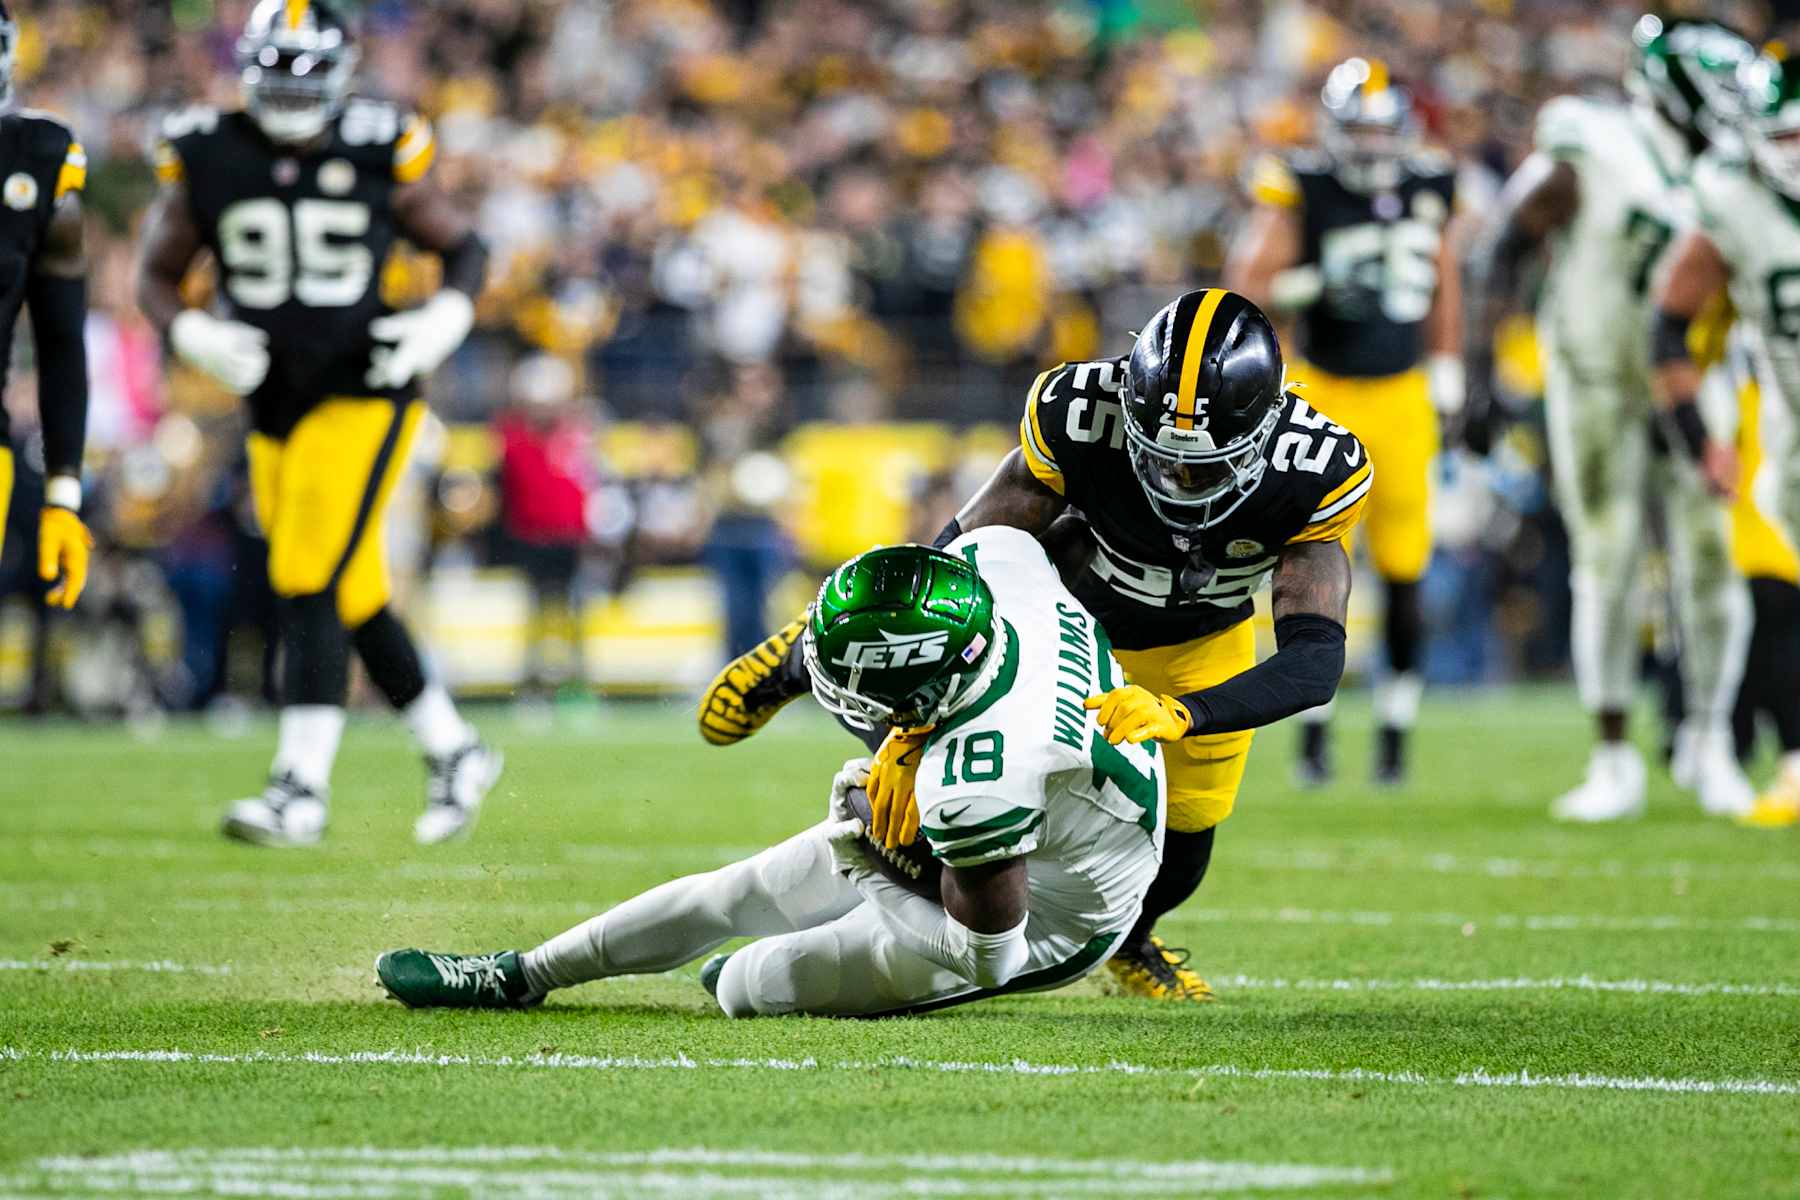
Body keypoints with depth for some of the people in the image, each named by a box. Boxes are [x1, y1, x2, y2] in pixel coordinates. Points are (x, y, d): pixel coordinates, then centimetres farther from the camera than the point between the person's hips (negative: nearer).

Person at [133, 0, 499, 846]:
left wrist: (446, 320, -10)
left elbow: (463, 249, 9)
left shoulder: (378, 154, -4)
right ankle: (452, 751, 27)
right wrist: (192, 334, -8)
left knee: (311, 586, -15)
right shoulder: (208, 159, 1)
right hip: (274, 407, 4)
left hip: (362, 394, -4)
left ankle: (301, 790, -15)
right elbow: (155, 276, 11)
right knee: (354, 602, 10)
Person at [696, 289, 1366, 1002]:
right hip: (1067, 593, -1)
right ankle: (806, 660, 37)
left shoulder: (1321, 474, -39)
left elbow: (1315, 662, -43)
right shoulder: (1077, 415, -41)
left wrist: (1180, 714, -60)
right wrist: (914, 728, -42)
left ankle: (1129, 941, 37)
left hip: (1196, 644, 1)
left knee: (1177, 856, -2)